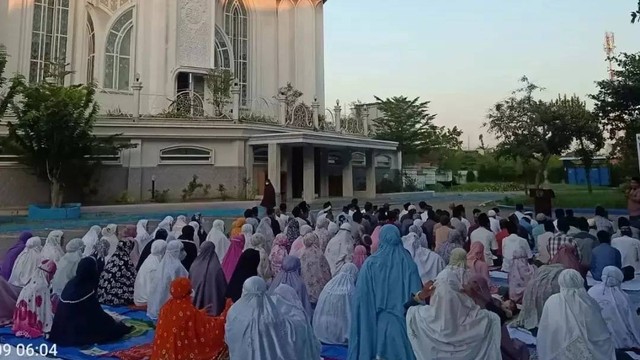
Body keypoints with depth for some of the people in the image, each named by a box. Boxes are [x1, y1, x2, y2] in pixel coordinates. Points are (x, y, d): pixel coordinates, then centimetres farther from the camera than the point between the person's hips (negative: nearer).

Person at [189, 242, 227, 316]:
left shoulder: (194, 266, -5)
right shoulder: (217, 268, -17)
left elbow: (189, 283, 7)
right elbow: (223, 286, -10)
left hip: (197, 301, 4)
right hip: (213, 299, -4)